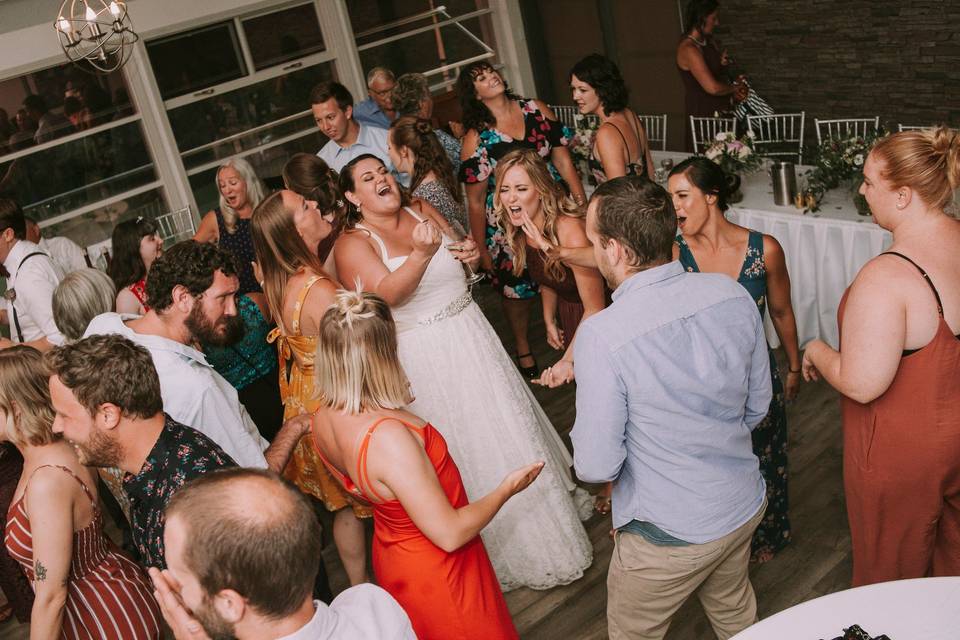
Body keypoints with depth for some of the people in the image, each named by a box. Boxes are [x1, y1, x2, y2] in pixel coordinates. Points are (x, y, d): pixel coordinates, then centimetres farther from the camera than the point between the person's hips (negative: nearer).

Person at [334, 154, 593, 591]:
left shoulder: (422, 210, 6)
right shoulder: (352, 244, -11)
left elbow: (462, 255, 17)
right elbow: (385, 294, -26)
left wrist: (473, 255, -6)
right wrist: (421, 254, -38)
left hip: (470, 336, 6)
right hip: (424, 355, -5)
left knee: (505, 428, 15)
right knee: (462, 452, 4)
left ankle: (537, 526, 38)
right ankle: (493, 553, 23)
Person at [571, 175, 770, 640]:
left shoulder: (602, 335, -31)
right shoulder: (734, 296, -12)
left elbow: (597, 466, -24)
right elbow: (758, 406, 1)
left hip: (669, 535, -5)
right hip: (746, 508, 6)